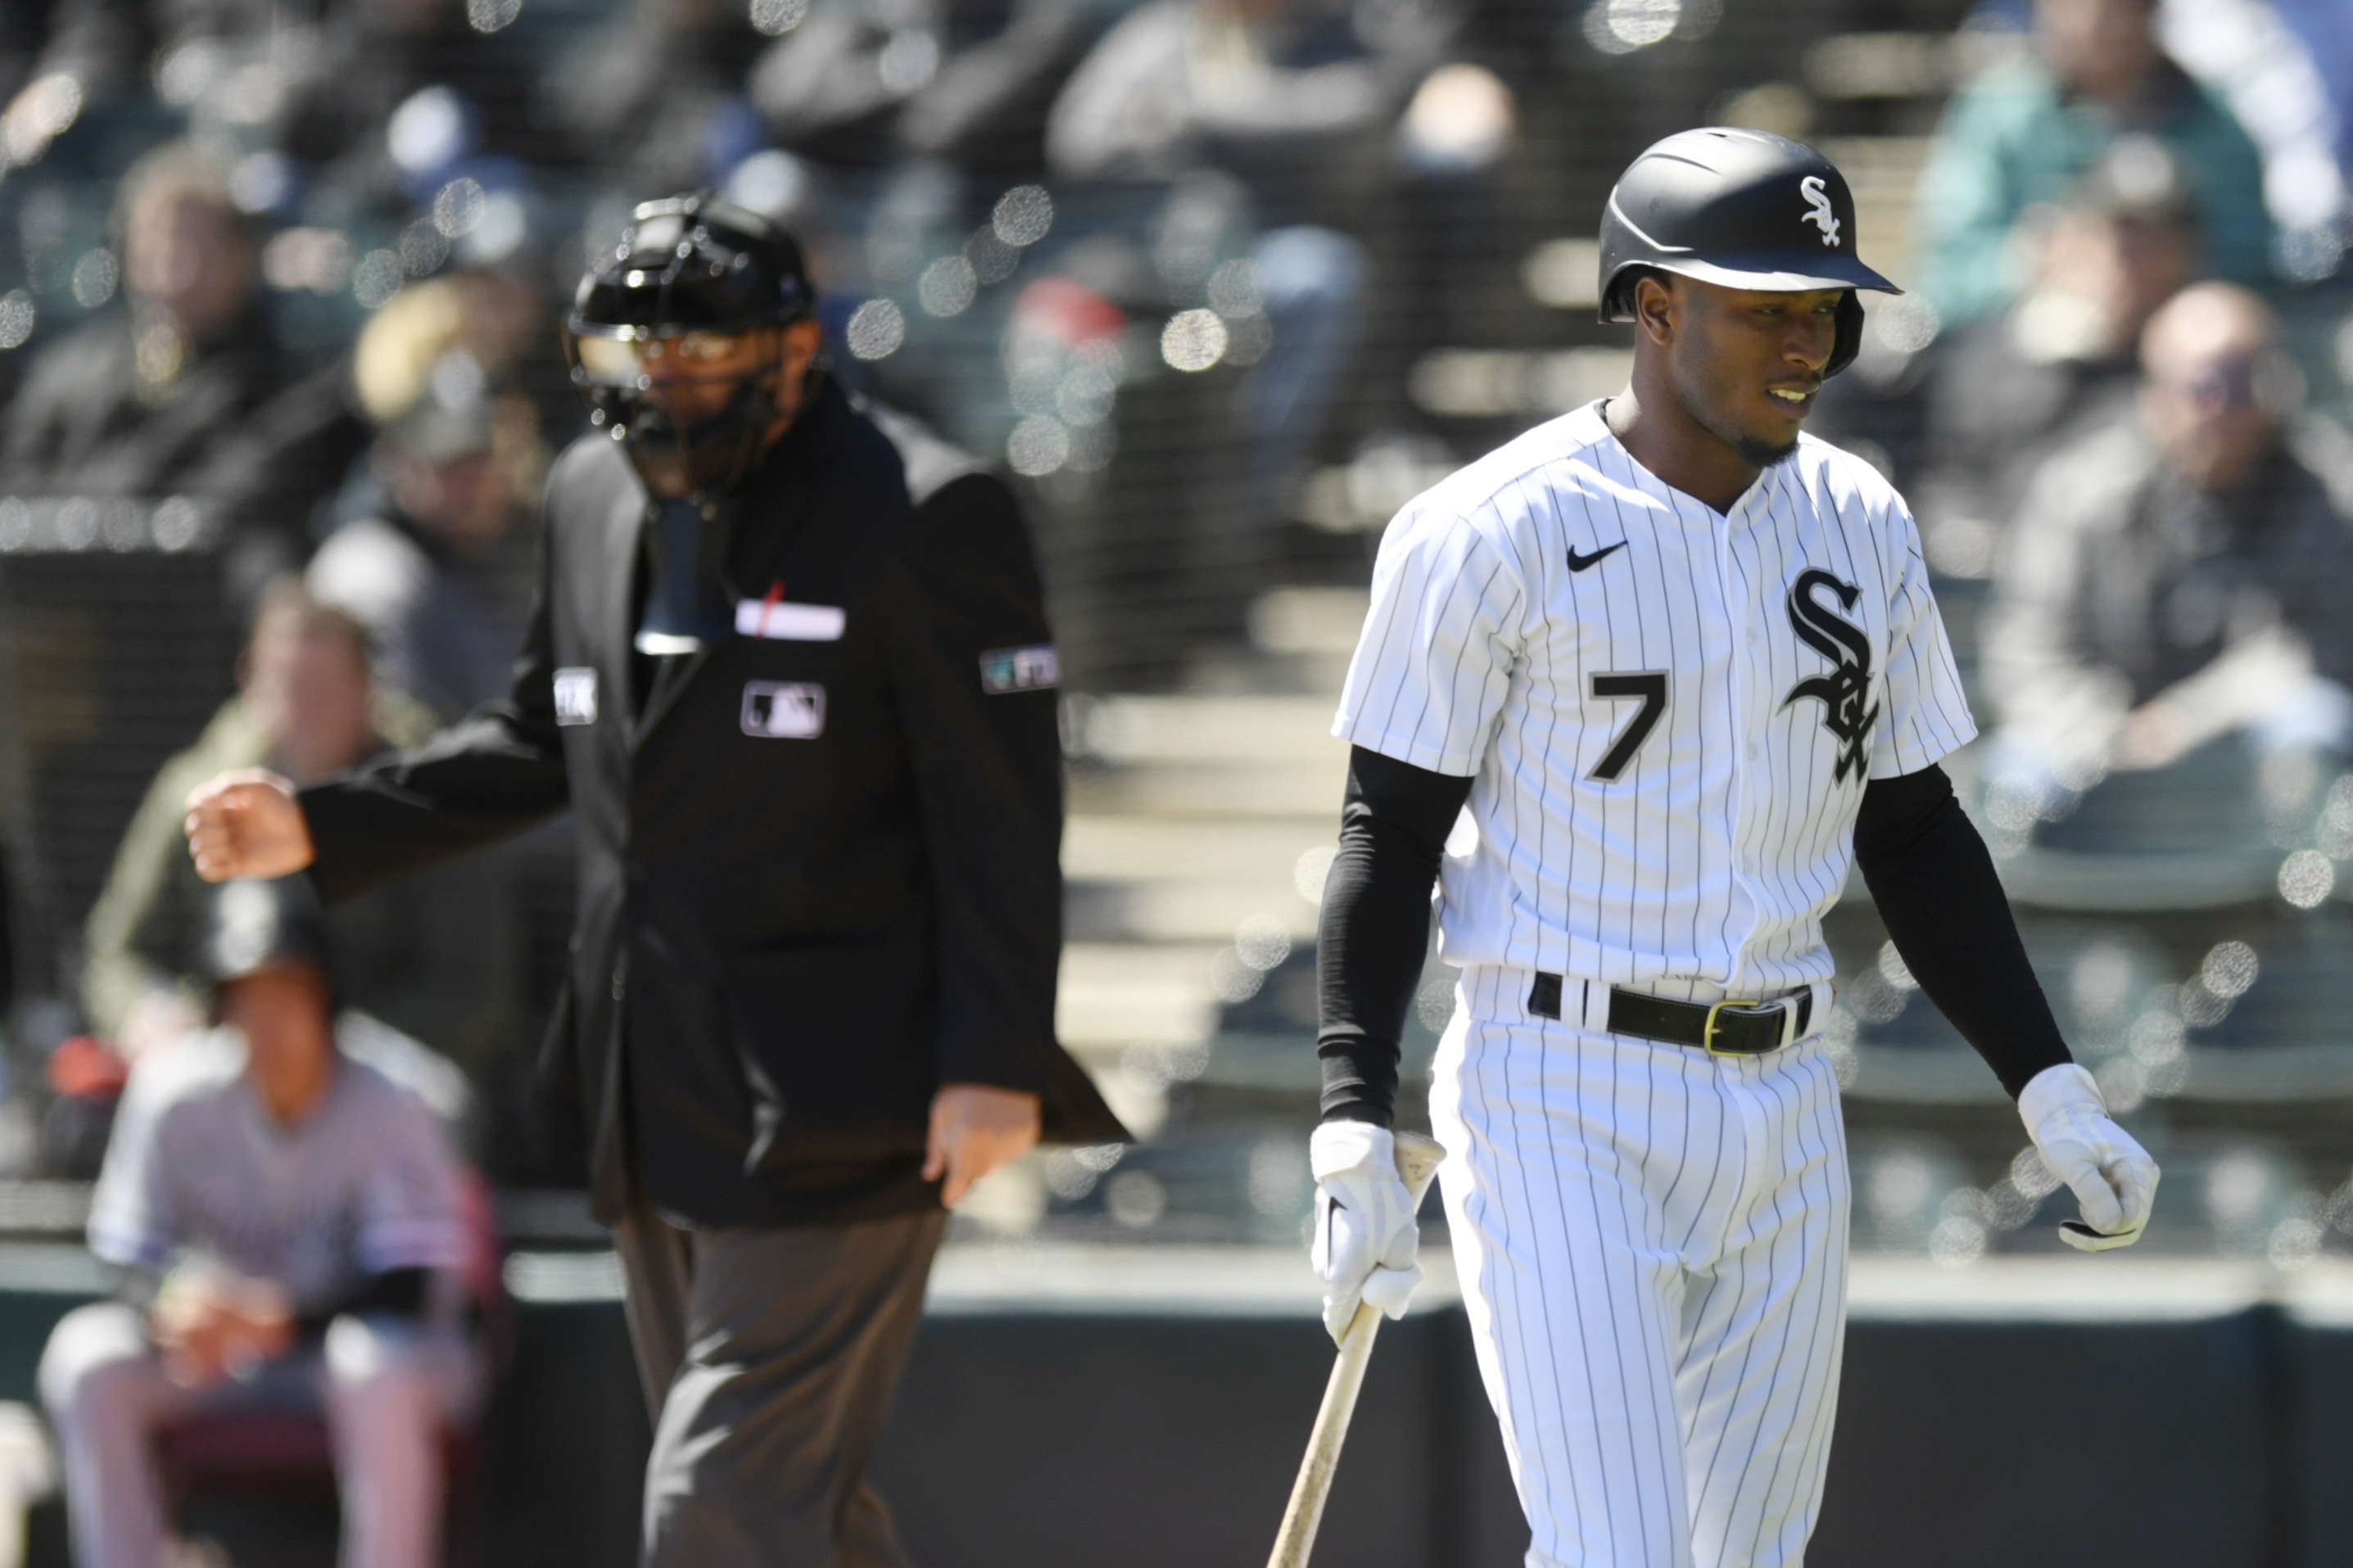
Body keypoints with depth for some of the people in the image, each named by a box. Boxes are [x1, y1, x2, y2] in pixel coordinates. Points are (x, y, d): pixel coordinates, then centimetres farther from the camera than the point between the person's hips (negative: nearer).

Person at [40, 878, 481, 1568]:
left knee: (376, 1366, -38)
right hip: (222, 1361, 3)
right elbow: (129, 1259, -7)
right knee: (87, 1358, -23)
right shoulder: (177, 1096, -10)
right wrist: (173, 1300, -32)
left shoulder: (387, 1108, -17)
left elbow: (408, 1286, -20)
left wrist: (282, 1322, -37)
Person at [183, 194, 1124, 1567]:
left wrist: (994, 1065, -17)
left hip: (832, 1105, -8)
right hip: (662, 1094, 8)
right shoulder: (595, 495, 10)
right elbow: (542, 742, 22)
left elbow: (1003, 810, -13)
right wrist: (322, 829, 11)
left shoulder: (922, 521, -12)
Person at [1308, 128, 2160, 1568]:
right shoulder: (1496, 533, -9)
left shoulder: (1860, 529, 7)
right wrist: (1356, 1136, -15)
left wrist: (2051, 1088, 6)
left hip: (1782, 1112, 6)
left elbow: (1915, 836, 15)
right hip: (1561, 1109, -6)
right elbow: (1388, 839, -7)